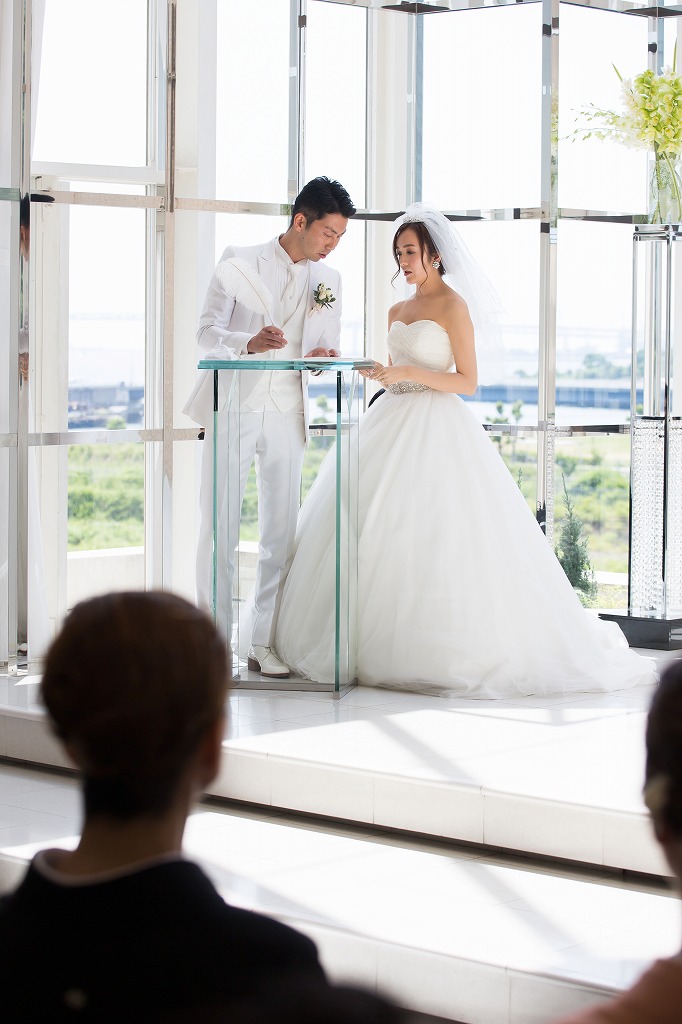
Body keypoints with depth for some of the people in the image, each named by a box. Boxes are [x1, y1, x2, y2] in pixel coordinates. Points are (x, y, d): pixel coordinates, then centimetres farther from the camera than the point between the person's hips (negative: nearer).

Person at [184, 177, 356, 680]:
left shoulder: (329, 281, 12)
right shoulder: (240, 261, 0)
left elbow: (328, 350, 15)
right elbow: (207, 332, -6)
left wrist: (325, 358, -9)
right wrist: (249, 343, -27)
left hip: (287, 415, 3)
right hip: (234, 408, -3)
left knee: (281, 533, 1)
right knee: (219, 530, -3)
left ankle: (265, 643, 7)